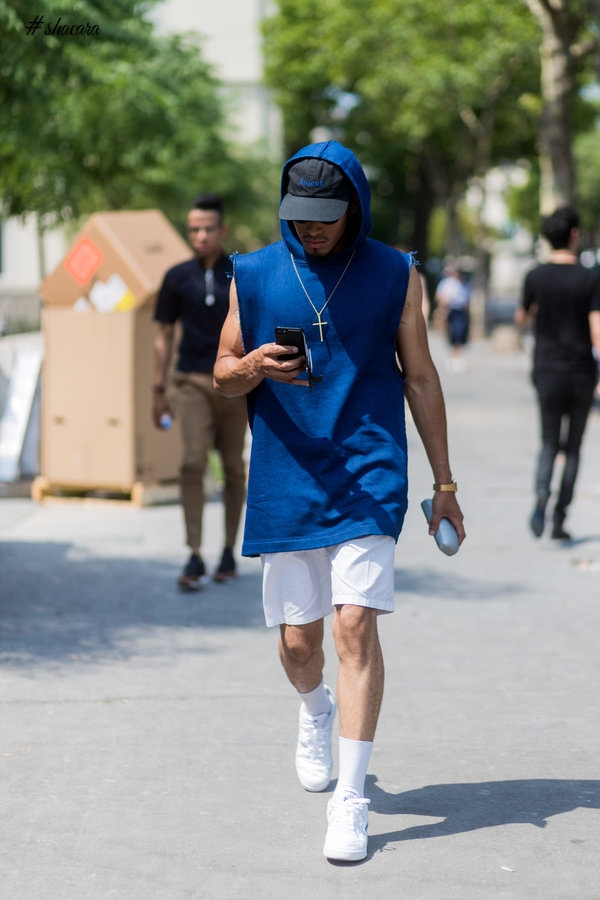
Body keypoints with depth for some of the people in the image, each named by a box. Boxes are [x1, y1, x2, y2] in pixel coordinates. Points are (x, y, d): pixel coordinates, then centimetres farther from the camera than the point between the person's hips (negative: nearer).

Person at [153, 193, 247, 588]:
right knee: (193, 462, -14)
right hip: (192, 381, 0)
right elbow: (165, 336, 10)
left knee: (234, 467, 7)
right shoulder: (178, 277, 5)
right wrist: (159, 390, 7)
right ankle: (195, 558, -13)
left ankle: (229, 552, 20)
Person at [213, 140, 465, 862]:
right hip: (286, 479, 2)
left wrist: (444, 483, 9)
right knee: (297, 637, 7)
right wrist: (254, 366, -14)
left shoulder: (394, 275, 3)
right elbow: (222, 375, 11)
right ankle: (315, 710, 43)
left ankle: (350, 799, -10)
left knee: (355, 624, -14)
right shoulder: (255, 275, 6)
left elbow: (420, 378, 9)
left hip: (369, 476, -2)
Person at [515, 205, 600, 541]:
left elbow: (522, 319, 12)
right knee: (573, 449, 10)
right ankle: (560, 520, 7)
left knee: (549, 444, 11)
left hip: (548, 373, 1)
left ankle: (542, 498, -16)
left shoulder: (535, 277, -3)